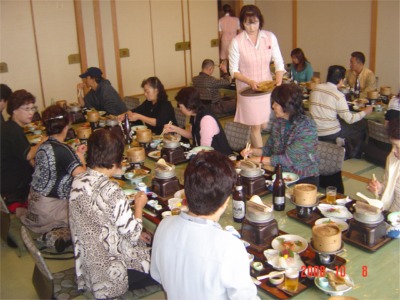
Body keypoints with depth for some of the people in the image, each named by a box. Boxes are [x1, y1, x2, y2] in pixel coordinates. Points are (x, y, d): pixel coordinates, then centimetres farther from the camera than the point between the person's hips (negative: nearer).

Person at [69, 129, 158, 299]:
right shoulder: (111, 191, -30)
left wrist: (136, 233, 9)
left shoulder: (78, 182, -5)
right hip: (111, 273, -8)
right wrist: (139, 206, -4)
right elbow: (133, 234, -21)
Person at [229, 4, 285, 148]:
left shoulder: (270, 37, -3)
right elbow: (233, 70, -6)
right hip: (247, 89, -3)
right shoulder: (236, 42, -10)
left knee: (265, 125, 11)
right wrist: (249, 81, -22)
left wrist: (278, 81, -19)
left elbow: (279, 63, -1)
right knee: (255, 126, 1)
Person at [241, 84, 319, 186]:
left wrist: (258, 160, -21)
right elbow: (268, 149, 13)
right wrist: (253, 151, -7)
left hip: (305, 179, -5)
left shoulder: (307, 126, -16)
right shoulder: (278, 123, 2)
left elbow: (288, 158, -21)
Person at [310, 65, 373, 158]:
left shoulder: (316, 88, 0)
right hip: (330, 134, -6)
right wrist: (365, 112, 3)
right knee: (362, 125, 13)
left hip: (314, 133, 6)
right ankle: (354, 154, 23)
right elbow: (349, 119, -13)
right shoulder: (338, 95, -15)